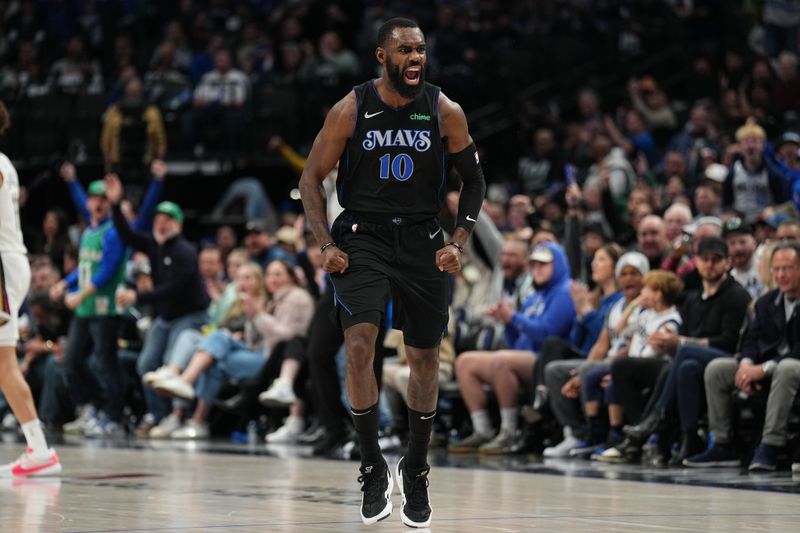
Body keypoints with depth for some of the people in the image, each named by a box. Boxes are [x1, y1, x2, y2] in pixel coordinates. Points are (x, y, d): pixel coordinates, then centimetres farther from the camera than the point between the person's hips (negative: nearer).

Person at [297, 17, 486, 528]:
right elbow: (312, 179, 1)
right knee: (360, 343, -19)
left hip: (422, 241, 2)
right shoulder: (351, 110, -8)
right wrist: (327, 245, -8)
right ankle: (373, 467, -7)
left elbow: (474, 179, 7)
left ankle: (416, 471, 27)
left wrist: (459, 242, -4)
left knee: (425, 357, 8)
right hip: (362, 236, -2)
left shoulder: (445, 112, -5)